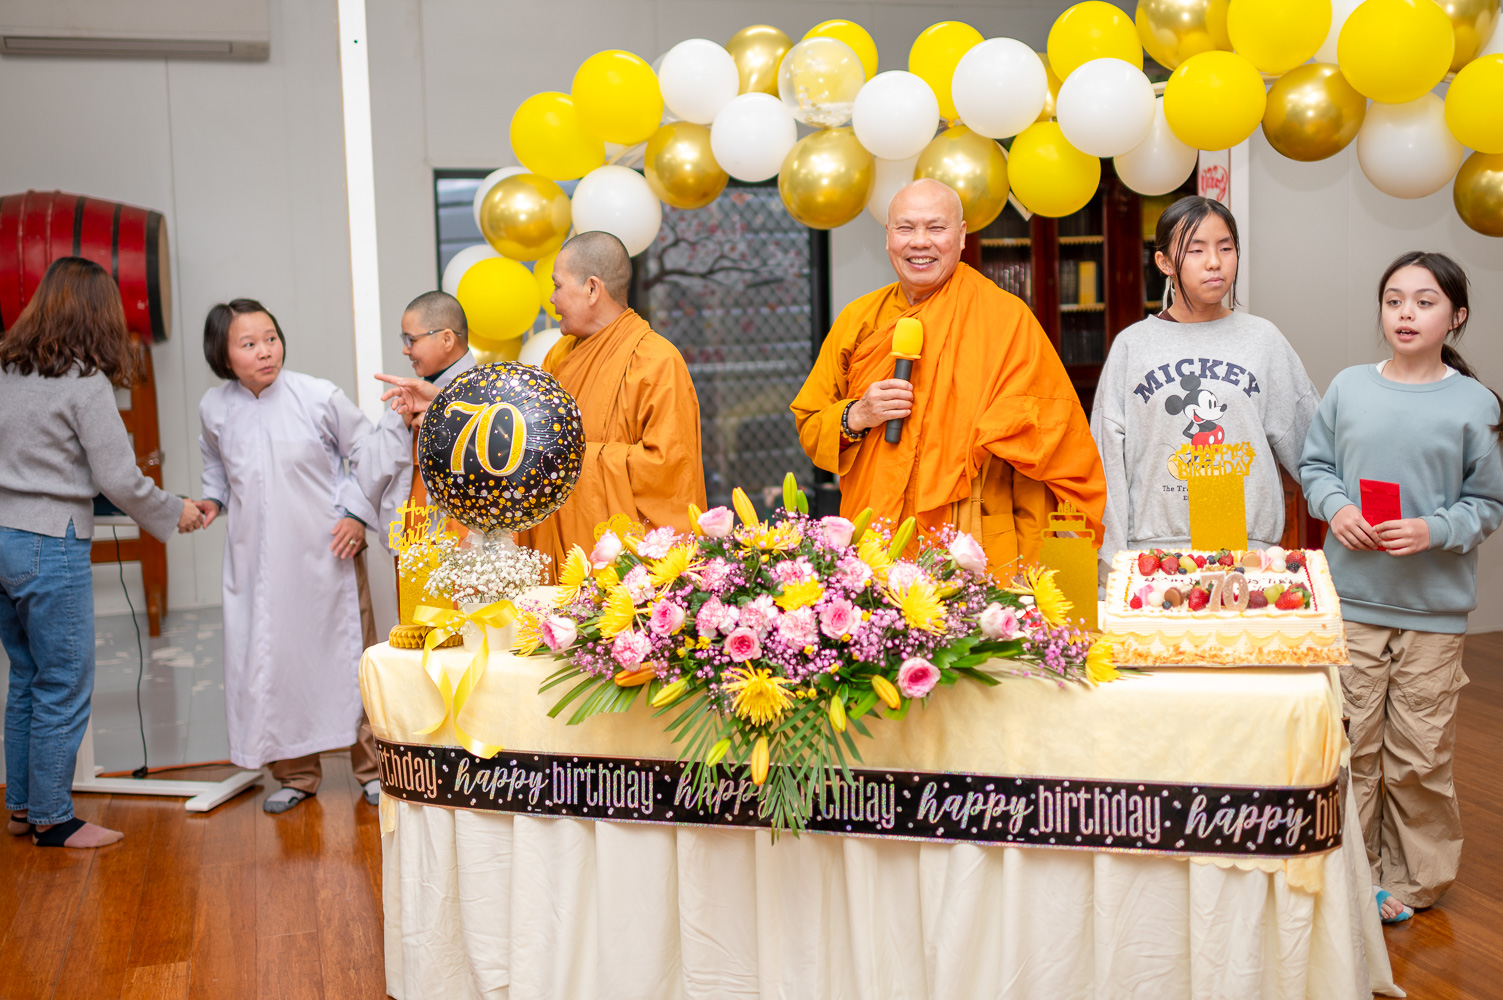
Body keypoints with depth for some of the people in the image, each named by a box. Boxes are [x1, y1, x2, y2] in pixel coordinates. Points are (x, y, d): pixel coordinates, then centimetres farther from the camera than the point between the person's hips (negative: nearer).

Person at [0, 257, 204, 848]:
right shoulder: (86, 382, -12)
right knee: (64, 689, 3)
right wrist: (174, 513, 3)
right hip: (50, 545, -7)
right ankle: (52, 821, 11)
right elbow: (118, 479, -12)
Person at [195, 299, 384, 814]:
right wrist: (213, 499, 4)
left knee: (348, 652, 7)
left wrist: (358, 512, -5)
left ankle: (371, 765, 24)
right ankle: (296, 772, 24)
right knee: (270, 660, 6)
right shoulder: (214, 408, 0)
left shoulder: (319, 397, -10)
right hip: (257, 559, 3)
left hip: (327, 553, -2)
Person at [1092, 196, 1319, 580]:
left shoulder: (1263, 340, 7)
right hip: (1154, 543, -1)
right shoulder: (1132, 346, 4)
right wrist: (1113, 561, 0)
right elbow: (1109, 458, 4)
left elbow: (1311, 447, 13)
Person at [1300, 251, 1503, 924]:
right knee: (1351, 744, 7)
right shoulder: (1348, 388, 2)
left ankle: (1414, 879, 25)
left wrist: (1432, 530, -15)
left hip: (1434, 609, -1)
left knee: (1420, 755, 6)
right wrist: (1335, 508, -7)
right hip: (1352, 598, 1)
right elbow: (1314, 465, 12)